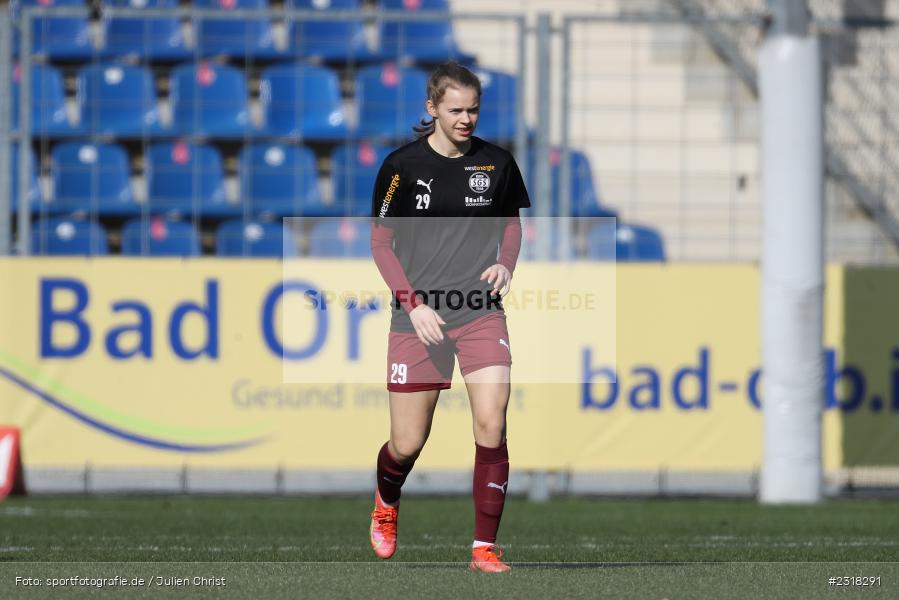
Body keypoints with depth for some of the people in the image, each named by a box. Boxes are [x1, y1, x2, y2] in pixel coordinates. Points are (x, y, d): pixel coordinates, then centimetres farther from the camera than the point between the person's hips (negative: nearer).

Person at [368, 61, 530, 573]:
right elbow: (381, 242, 1)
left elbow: (512, 221, 18)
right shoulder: (402, 165, -5)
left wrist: (506, 263, -3)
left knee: (491, 426, -14)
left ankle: (486, 547, -5)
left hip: (482, 314, 1)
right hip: (418, 317, -1)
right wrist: (414, 304, -9)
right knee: (408, 444, 3)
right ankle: (387, 503, 39)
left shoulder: (497, 162, 2)